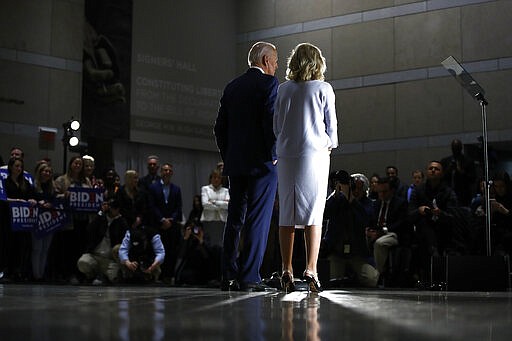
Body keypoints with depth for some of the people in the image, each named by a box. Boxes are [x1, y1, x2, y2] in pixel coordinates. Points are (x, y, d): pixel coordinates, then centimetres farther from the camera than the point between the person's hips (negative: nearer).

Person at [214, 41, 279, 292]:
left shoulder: (232, 87, 14)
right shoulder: (268, 83, -5)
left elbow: (220, 127, 13)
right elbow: (271, 121, -15)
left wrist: (227, 157, 17)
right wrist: (274, 155, -7)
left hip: (235, 164, 6)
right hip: (262, 163, -6)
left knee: (234, 220, 10)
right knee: (258, 220, -4)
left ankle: (228, 277, 10)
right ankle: (249, 277, -6)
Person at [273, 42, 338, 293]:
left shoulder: (283, 89, 7)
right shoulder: (323, 89, 0)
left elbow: (276, 125, 10)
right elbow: (331, 124, 4)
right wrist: (329, 145, 20)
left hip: (286, 156, 3)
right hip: (315, 155, -3)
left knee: (286, 214, 5)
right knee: (313, 213, -2)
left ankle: (287, 271, 4)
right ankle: (311, 269, -10)